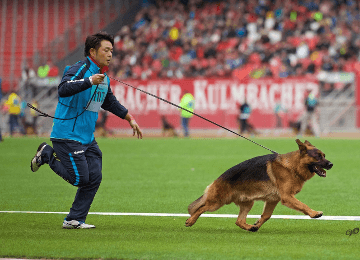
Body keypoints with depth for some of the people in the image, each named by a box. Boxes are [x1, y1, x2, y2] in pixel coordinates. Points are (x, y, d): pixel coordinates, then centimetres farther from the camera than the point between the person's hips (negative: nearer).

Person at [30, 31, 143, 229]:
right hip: (67, 135, -9)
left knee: (94, 178, 1)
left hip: (87, 137, 9)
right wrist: (89, 81, -42)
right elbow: (63, 89, -34)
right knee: (80, 179, -11)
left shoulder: (104, 77, 13)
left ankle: (75, 220, 9)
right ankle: (47, 154, 10)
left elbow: (110, 103, 31)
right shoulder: (80, 69, -15)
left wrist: (130, 119, 32)